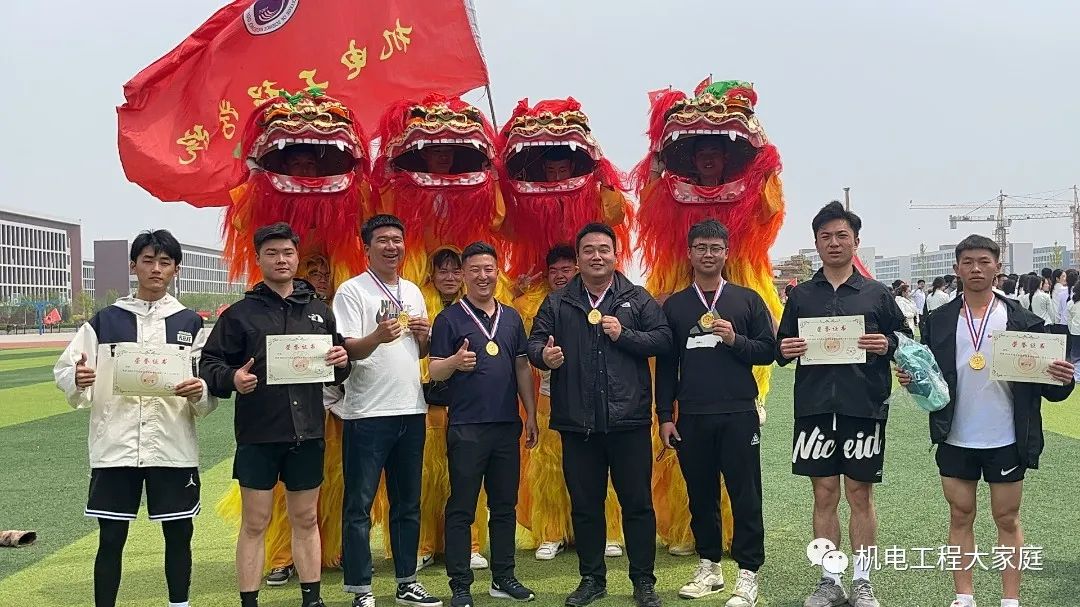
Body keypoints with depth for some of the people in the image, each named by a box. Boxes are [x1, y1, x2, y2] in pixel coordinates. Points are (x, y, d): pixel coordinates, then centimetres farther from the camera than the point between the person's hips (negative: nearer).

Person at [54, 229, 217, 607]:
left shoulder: (191, 324, 6)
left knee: (179, 533, 8)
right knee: (111, 538, 5)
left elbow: (211, 389, 4)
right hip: (115, 447, 0)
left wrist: (199, 393, -19)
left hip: (173, 447, 1)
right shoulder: (104, 321, 6)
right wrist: (77, 378, -19)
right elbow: (63, 371, 3)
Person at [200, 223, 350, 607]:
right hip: (258, 434, -3)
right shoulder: (240, 313, 1)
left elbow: (337, 371, 17)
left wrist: (342, 363, -5)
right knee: (254, 523, 4)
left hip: (307, 432, 3)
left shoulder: (319, 311, 11)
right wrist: (231, 379, -22)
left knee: (306, 519, 13)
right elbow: (209, 363, -2)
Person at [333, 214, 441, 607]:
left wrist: (424, 335, -1)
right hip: (368, 413, -6)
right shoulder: (351, 291, -5)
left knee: (408, 503, 13)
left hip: (411, 410, 6)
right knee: (359, 506, -1)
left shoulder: (412, 291, 14)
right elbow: (346, 350, -12)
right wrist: (378, 336, -30)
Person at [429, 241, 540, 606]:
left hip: (507, 425, 5)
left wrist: (531, 415, 11)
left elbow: (522, 368, 15)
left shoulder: (512, 317, 12)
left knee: (505, 505, 11)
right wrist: (455, 362, -26)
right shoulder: (449, 319, -2)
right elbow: (434, 372, -5)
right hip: (466, 428, -5)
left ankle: (503, 578, 22)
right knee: (461, 508, 0)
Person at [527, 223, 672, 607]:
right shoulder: (557, 303, 8)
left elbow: (663, 339, 0)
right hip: (578, 423, 2)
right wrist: (544, 356, -16)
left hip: (629, 420, -1)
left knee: (637, 503, 5)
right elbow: (534, 342, 6)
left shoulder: (637, 299, 5)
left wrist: (625, 335, -13)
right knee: (585, 505, 11)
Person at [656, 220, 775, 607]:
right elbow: (665, 365, 9)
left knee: (745, 497, 0)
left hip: (739, 414, -2)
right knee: (701, 495, 9)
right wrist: (664, 417, 4)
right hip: (691, 417, 2)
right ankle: (709, 568, 22)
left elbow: (767, 351, 5)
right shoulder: (674, 305, 10)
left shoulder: (747, 300, 6)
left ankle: (748, 575, 7)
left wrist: (735, 340, -13)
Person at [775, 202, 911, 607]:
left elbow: (907, 341, 8)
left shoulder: (877, 294, 5)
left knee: (860, 494, 5)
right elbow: (780, 346, 14)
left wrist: (888, 345, -13)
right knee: (824, 495, 7)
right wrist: (784, 349, -8)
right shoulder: (801, 295, 9)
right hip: (814, 408, 1)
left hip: (864, 407, -1)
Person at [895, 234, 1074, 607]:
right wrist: (911, 379, -15)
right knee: (960, 517, 9)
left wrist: (1062, 380, -23)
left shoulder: (1021, 321, -2)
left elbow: (1046, 383, -1)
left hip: (1006, 440, -1)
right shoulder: (940, 322, 2)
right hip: (956, 439, 2)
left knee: (1008, 520, 9)